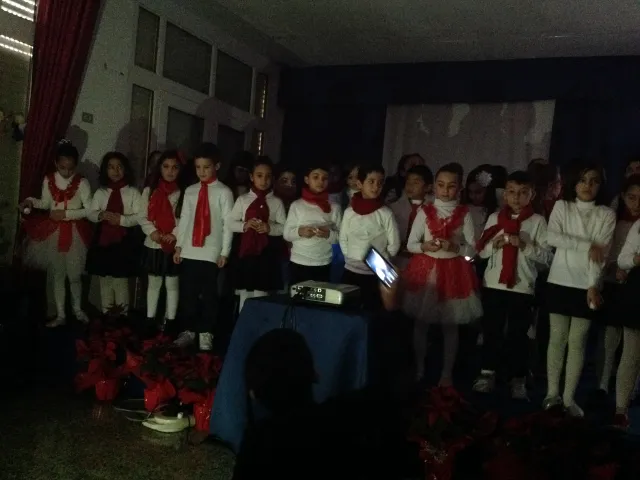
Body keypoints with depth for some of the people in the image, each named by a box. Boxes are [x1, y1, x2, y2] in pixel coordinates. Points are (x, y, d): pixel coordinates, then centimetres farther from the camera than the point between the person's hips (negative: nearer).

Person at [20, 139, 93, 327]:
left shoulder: (82, 182, -10)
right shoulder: (48, 180, -1)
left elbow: (89, 210, -11)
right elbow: (46, 203, 11)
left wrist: (66, 214, -18)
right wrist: (31, 201, -7)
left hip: (75, 233, -3)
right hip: (53, 232, 3)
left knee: (74, 274, 7)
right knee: (57, 275, 10)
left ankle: (77, 309, 30)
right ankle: (60, 314, 23)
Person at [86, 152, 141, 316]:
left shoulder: (132, 192, 1)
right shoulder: (100, 192, 10)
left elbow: (139, 217, -5)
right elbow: (91, 214, 6)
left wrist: (121, 219, -19)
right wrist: (101, 215, -15)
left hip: (124, 241, -3)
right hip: (103, 240, 3)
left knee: (121, 280, 2)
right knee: (105, 280, 10)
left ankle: (122, 315, 11)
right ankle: (106, 314, 21)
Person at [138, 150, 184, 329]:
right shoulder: (149, 191, 5)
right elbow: (142, 217, 4)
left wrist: (175, 235, -18)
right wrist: (152, 231, -12)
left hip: (174, 245, -2)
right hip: (153, 244, 2)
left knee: (172, 283, 6)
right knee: (154, 283, 13)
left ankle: (170, 320, 16)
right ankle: (150, 319, 22)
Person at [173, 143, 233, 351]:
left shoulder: (224, 192, -3)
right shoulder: (190, 191, 10)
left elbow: (228, 223, -5)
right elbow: (184, 219, 12)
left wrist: (224, 252, -8)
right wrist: (179, 245, 8)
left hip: (211, 253, -4)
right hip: (189, 251, 4)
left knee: (208, 295, 4)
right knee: (187, 293, 8)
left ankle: (205, 333, 16)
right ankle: (189, 330, 21)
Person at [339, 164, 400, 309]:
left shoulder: (386, 213, -8)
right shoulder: (349, 212, 1)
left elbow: (394, 244, -3)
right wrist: (350, 258, 5)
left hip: (375, 274, -3)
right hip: (350, 271, 3)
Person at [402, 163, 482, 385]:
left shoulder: (464, 214, 0)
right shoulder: (425, 212, 0)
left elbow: (473, 249, -1)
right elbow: (410, 244, 2)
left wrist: (454, 247, -19)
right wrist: (425, 246, -18)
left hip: (454, 271, 0)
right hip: (426, 269, 1)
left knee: (451, 325, 6)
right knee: (421, 322, 8)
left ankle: (447, 373, 20)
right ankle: (419, 369, 24)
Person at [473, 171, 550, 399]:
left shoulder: (538, 221, -1)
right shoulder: (494, 218, 6)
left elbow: (545, 256, -5)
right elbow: (481, 251, 7)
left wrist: (524, 245, -19)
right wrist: (494, 244, -12)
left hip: (522, 286, -2)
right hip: (493, 284, 2)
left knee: (518, 333, 6)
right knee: (491, 330, 10)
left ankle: (518, 379, 17)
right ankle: (487, 373, 22)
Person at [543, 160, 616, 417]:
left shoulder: (607, 215, 2)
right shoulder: (561, 206, 3)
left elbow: (601, 253, -7)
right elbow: (552, 237, -12)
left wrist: (593, 285, -16)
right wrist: (587, 245, -16)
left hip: (587, 285, 0)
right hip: (560, 281, 0)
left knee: (577, 341, 3)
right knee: (557, 338, 5)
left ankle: (569, 397, 12)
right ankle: (552, 392, 16)